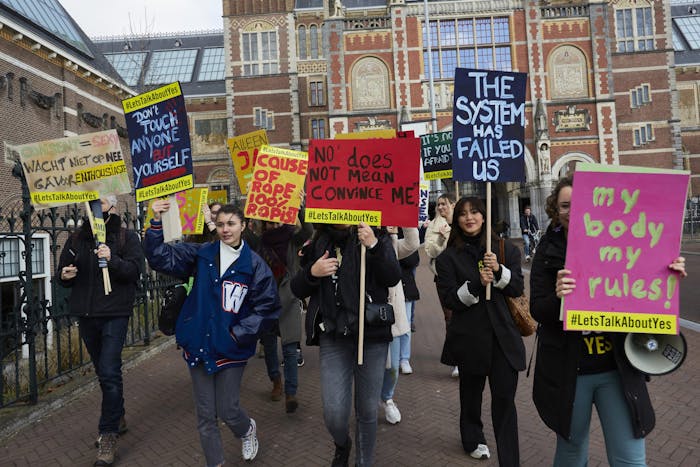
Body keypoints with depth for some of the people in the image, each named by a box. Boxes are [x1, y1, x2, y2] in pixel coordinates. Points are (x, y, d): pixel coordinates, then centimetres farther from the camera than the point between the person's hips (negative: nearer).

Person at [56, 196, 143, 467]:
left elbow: (134, 270, -11)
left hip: (114, 314, -5)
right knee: (104, 371, 16)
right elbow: (62, 271, 16)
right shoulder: (77, 238, 12)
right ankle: (118, 420, 33)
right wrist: (64, 276, -6)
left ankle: (108, 436, 3)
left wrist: (112, 260, -27)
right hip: (85, 314, 5)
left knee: (109, 373, -9)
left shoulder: (126, 237, -1)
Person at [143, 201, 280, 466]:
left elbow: (268, 307, -6)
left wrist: (239, 333, -11)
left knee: (227, 411, 7)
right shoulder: (201, 254, 0)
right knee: (205, 415, 11)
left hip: (231, 349, -2)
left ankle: (248, 430, 42)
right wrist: (156, 222, -16)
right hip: (199, 345, 3)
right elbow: (161, 257, -5)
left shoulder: (254, 265, -7)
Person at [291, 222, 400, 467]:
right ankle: (342, 446, 33)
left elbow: (393, 278, -13)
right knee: (334, 412, -3)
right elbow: (298, 290, 8)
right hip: (333, 337, 1)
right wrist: (312, 272, -12)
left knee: (367, 411, 8)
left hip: (372, 335, -1)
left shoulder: (377, 237, 0)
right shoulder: (318, 244, 7)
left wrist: (374, 246, -26)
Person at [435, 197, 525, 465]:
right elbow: (449, 299, -8)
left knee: (505, 398, 0)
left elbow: (518, 288, 0)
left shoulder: (504, 249, 3)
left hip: (503, 334, 1)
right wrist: (476, 284, -23)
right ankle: (473, 439, 44)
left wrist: (500, 271, -18)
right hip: (469, 337, 0)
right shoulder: (449, 257, -3)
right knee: (471, 391, 19)